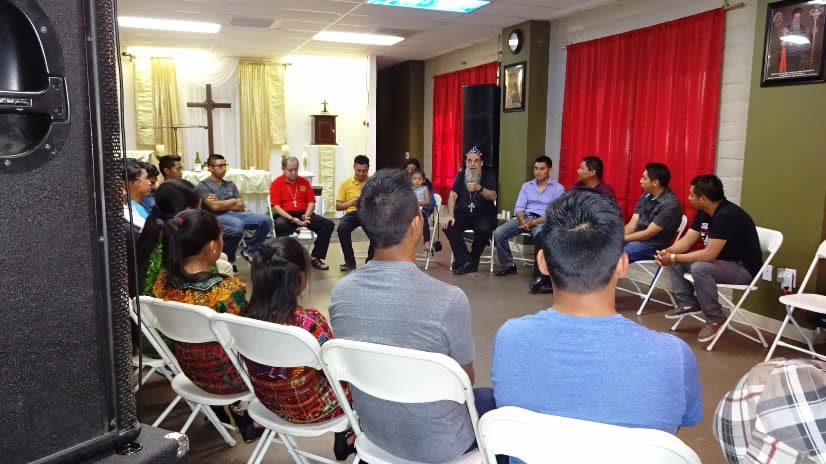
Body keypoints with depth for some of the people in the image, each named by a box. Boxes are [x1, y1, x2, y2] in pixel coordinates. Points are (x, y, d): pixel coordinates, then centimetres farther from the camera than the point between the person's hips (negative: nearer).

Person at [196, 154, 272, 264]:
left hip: (235, 214, 6)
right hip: (217, 217, -6)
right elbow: (214, 207, -12)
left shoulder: (230, 184, 21)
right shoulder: (203, 185, 3)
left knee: (266, 220, -15)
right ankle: (226, 258, -13)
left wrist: (221, 203, -3)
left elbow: (241, 207, 10)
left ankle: (249, 251, 5)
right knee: (238, 225, -40)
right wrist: (234, 201, 3)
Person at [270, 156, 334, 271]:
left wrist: (307, 216, -13)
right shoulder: (276, 183, 0)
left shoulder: (304, 181, 12)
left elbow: (311, 202, 8)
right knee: (280, 225, -40)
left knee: (328, 224, -17)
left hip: (304, 214, 4)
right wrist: (292, 219, -22)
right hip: (285, 215, -4)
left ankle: (316, 258, -10)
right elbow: (276, 207, -8)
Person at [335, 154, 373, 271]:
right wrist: (351, 202, -12)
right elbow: (338, 206, 7)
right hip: (352, 213, 1)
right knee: (342, 227, -33)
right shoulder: (346, 184, 9)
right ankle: (350, 261, -14)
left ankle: (371, 260, -13)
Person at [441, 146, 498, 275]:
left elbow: (493, 197, -12)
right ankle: (466, 261, -20)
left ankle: (472, 262, -11)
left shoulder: (489, 176, 2)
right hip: (463, 214, 3)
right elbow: (453, 195, -2)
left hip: (483, 214, -2)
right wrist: (450, 215, -18)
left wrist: (479, 188, -31)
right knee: (447, 225, -26)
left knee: (484, 229, -34)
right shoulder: (460, 175, 9)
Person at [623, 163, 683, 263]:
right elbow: (632, 224, 5)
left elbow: (648, 233, -18)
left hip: (652, 246, -7)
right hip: (636, 239, 7)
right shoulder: (645, 196, 7)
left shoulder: (670, 204, -17)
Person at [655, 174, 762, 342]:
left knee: (699, 268, -34)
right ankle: (688, 303, 8)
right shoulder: (703, 212, 1)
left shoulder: (726, 215, -28)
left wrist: (674, 257, -27)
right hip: (721, 262, 9)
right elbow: (687, 240, 2)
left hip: (744, 269, -9)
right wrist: (668, 251, -18)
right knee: (674, 259, 1)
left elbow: (710, 254, -32)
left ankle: (716, 319, -15)